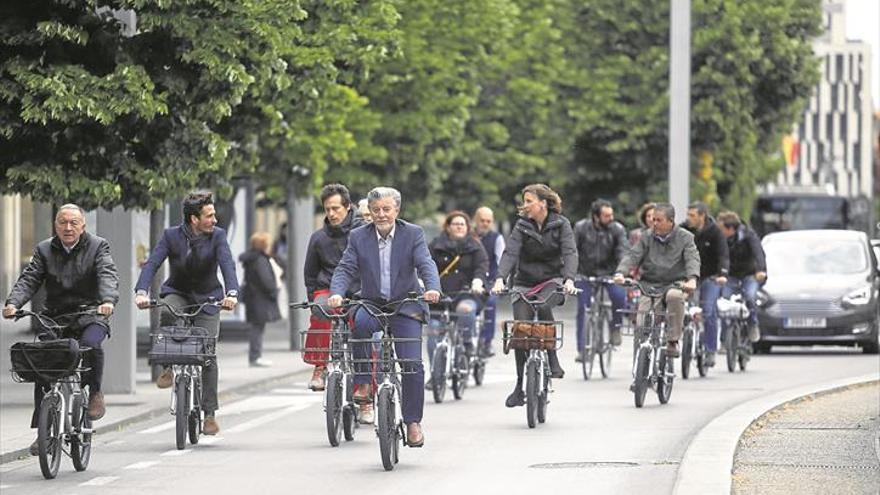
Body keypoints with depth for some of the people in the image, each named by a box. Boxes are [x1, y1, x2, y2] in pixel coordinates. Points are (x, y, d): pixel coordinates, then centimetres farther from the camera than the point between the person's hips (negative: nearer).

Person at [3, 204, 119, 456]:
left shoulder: (98, 246, 2)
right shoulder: (44, 250, 9)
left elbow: (107, 275, -13)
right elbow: (29, 279, -1)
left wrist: (108, 300, -34)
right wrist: (13, 302, -21)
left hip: (90, 315, -3)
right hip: (55, 317, 3)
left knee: (91, 344, -35)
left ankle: (95, 392, -9)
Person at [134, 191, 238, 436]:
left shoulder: (217, 236, -10)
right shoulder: (171, 236, -11)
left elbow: (227, 264, -24)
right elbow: (152, 263, -21)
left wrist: (232, 293, -43)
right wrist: (141, 292, -39)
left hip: (207, 298, 0)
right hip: (177, 293, 0)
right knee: (167, 313, -36)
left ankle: (210, 413, -2)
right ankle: (169, 366, -14)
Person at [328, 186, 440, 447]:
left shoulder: (413, 234, -1)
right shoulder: (358, 237, 2)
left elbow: (426, 264, -13)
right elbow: (346, 269, -6)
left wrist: (432, 288, -34)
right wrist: (337, 294, -26)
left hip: (405, 307, -1)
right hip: (372, 305, 1)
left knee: (413, 364, -12)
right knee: (360, 323, -35)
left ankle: (413, 421, 2)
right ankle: (363, 385, -22)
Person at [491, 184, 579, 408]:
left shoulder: (561, 224, -5)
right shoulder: (522, 225, -1)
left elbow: (570, 253, -16)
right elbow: (510, 253, -13)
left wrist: (569, 280, -34)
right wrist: (500, 279, -29)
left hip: (553, 281, -3)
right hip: (525, 283, 3)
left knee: (543, 305, -35)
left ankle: (552, 361, -22)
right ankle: (520, 386, 4)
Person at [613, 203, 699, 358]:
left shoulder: (685, 238, 0)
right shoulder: (647, 238, 6)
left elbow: (692, 259, -14)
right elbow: (632, 255, -4)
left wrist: (692, 279, -35)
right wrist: (620, 273, -25)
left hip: (675, 284, -2)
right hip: (650, 285, 2)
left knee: (675, 296, -38)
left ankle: (673, 341, -27)